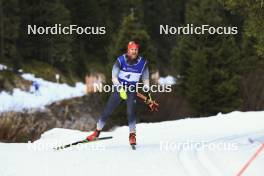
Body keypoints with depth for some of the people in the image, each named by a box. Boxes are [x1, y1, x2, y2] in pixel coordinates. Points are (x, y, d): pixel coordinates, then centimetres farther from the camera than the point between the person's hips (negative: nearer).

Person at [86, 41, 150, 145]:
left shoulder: (142, 63, -10)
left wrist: (146, 90, -13)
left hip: (132, 91, 0)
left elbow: (146, 79, 3)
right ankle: (97, 132, 15)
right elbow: (114, 77, -18)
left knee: (131, 112, -21)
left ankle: (132, 135, -10)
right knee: (107, 111, -1)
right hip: (119, 88, 0)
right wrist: (121, 89, -32)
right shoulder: (121, 60, -15)